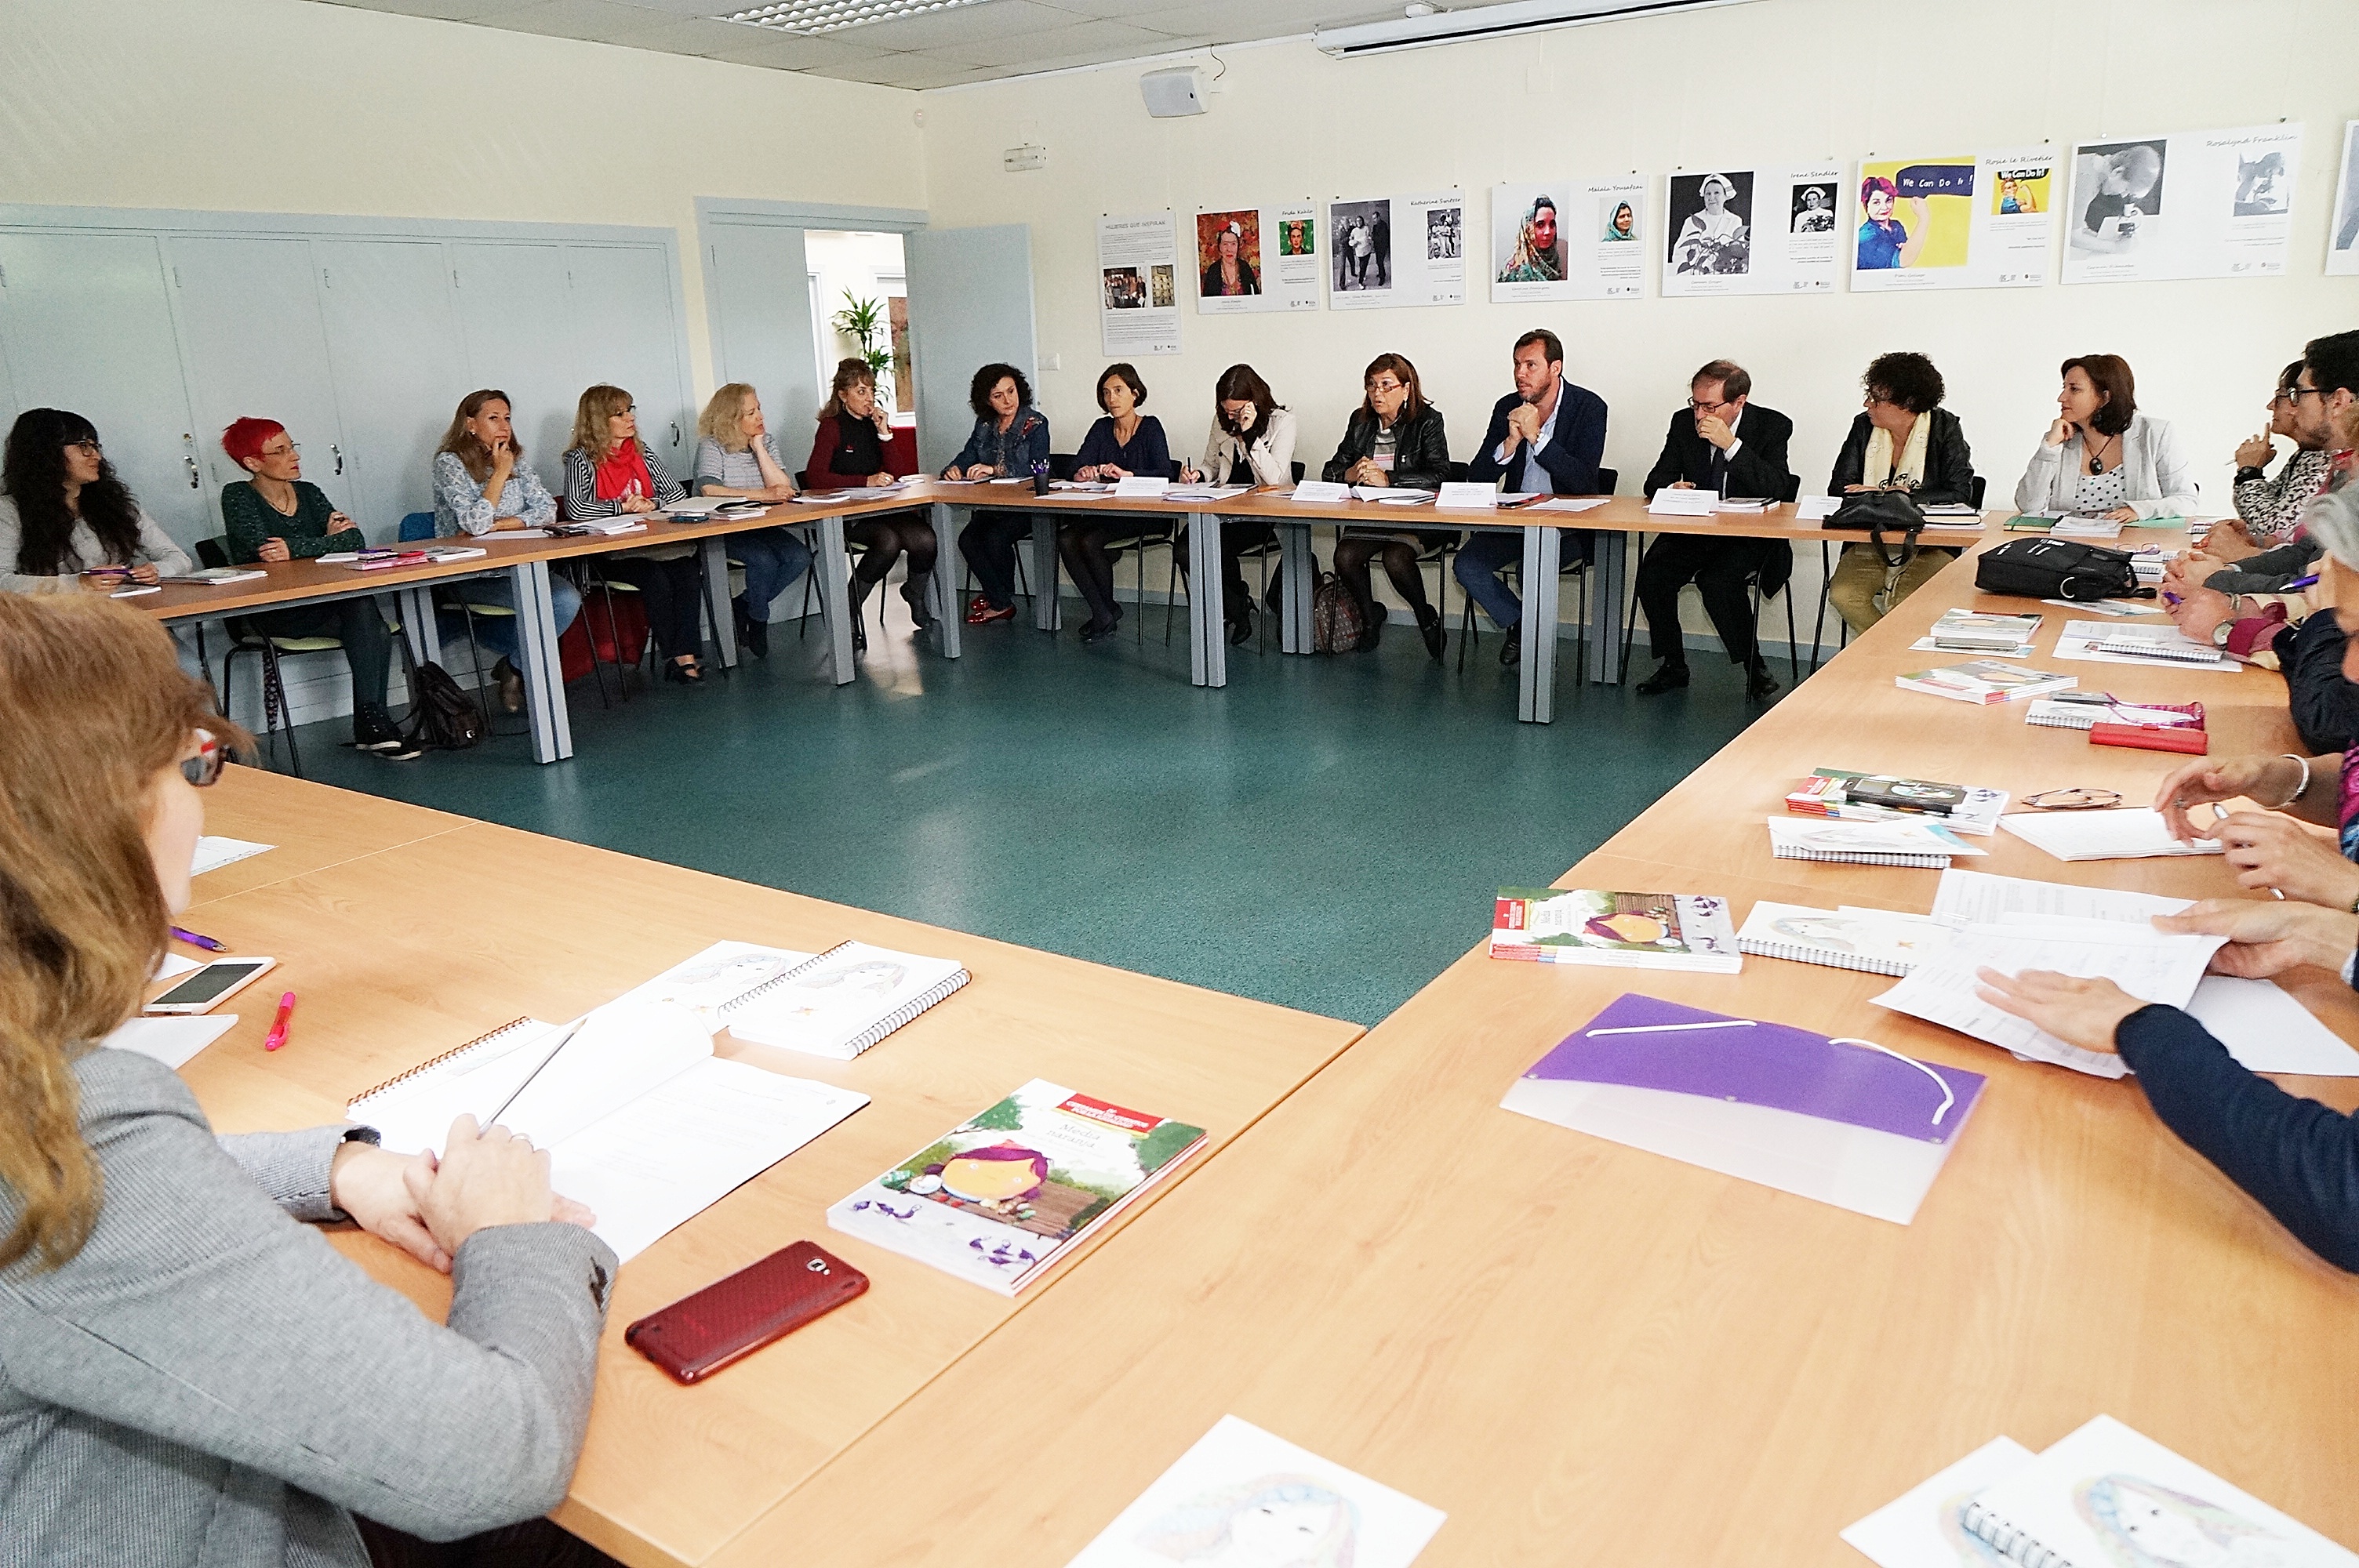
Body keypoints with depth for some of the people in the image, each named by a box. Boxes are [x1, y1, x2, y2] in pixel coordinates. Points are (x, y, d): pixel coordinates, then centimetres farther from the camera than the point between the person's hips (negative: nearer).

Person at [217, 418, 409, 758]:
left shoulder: (308, 493, 14)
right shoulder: (237, 497, 1)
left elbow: (355, 541, -1)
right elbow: (262, 548, -16)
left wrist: (295, 549, -15)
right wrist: (326, 542, -10)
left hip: (320, 600, 5)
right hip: (271, 613, -5)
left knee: (375, 632, -29)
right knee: (362, 610, -31)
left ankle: (371, 723, -24)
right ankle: (371, 723, -30)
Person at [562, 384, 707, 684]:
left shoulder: (642, 452, 16)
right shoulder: (582, 459, -1)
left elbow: (678, 492, 13)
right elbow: (575, 508, -16)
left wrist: (651, 505, -6)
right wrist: (624, 507, -12)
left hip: (655, 542, 5)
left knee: (687, 573, -26)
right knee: (655, 578, -32)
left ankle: (686, 655, -28)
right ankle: (675, 657, -22)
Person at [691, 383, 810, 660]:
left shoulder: (765, 442, 9)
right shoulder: (711, 446, -6)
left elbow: (784, 488, -5)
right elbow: (708, 489, -24)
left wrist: (758, 447, -9)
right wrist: (762, 494, -28)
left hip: (761, 527, 6)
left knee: (800, 557, -20)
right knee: (765, 561, -31)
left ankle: (744, 606, -1)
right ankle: (758, 621, -3)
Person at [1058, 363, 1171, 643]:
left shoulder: (1150, 427, -3)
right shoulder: (1102, 429, 13)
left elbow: (1164, 473, -17)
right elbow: (1077, 468, 4)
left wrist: (1126, 474, -31)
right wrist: (1085, 472, -20)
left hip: (1145, 514, -5)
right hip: (1107, 512, 5)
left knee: (1091, 541, -29)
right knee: (1065, 539, -23)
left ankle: (1107, 610, -5)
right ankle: (1102, 613, -17)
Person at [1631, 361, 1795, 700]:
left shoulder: (1772, 426, -8)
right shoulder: (1684, 422, 2)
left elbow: (1775, 489, -21)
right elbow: (1655, 481, 6)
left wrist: (1731, 443, -27)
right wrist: (1672, 489, -19)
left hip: (1749, 535, -4)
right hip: (1693, 528, 4)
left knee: (1719, 580, -32)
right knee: (1652, 574, -23)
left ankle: (1755, 668, -12)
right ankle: (1672, 665, -4)